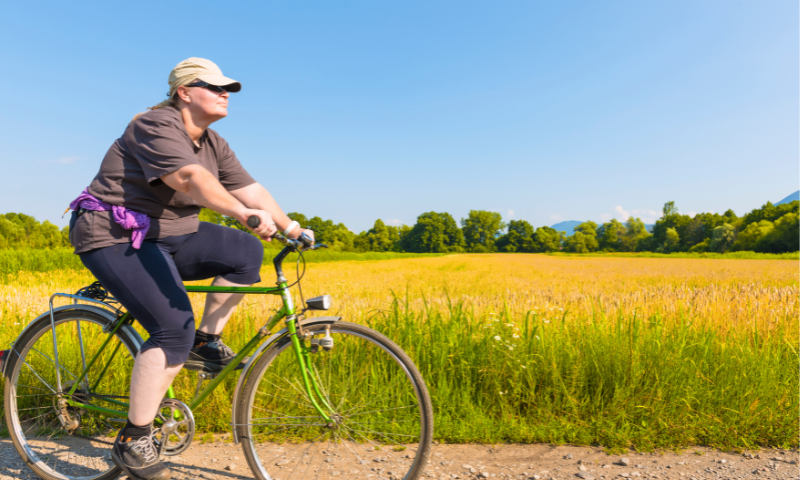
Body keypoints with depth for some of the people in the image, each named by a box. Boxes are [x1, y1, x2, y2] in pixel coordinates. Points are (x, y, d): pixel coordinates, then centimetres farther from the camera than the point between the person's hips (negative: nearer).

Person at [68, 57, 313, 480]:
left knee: (246, 252, -11)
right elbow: (191, 179, -36)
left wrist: (291, 228, -12)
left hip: (167, 238, 8)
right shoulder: (156, 127, -17)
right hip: (113, 239, -8)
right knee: (175, 329, -22)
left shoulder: (213, 145, 9)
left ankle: (206, 342, 2)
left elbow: (251, 190, 1)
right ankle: (132, 442, -6)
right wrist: (244, 213, -50)